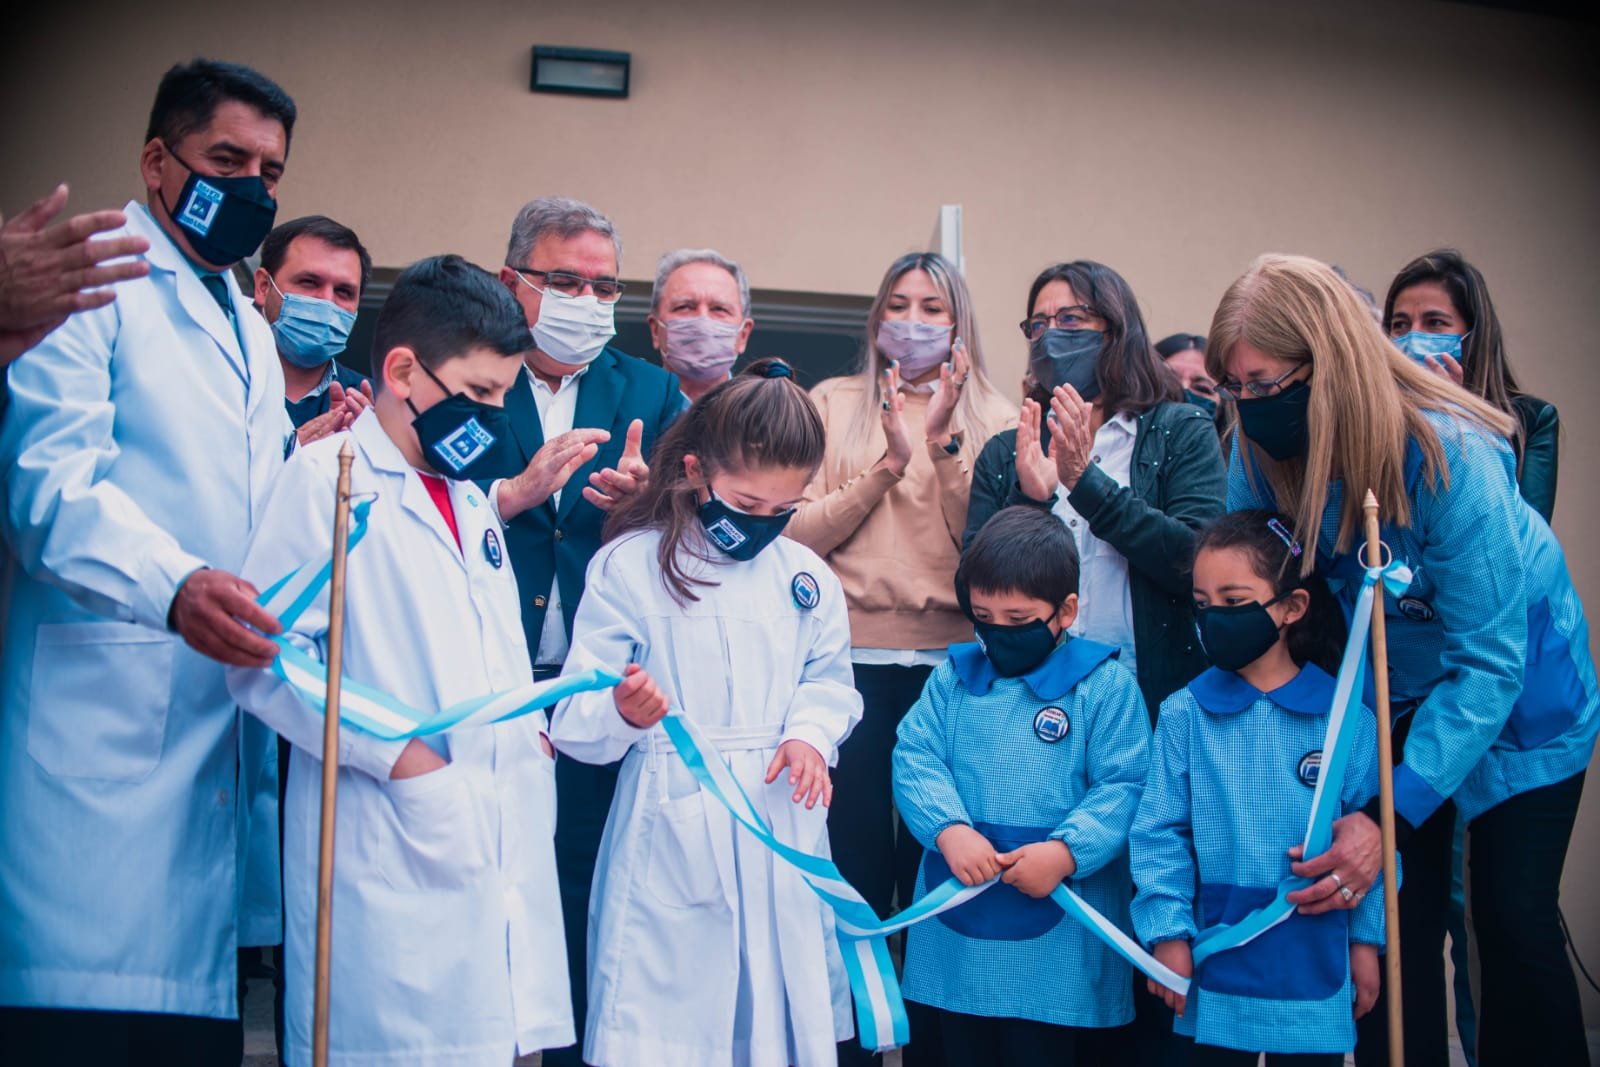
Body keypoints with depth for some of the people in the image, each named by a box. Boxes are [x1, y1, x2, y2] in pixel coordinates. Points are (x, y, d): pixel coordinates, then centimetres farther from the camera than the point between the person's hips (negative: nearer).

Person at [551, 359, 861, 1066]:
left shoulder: (806, 576, 8)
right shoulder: (628, 567, -5)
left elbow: (828, 680, 16)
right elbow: (574, 721, -7)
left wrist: (810, 734, -5)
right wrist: (622, 713, -29)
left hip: (782, 825, 4)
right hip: (671, 837, -3)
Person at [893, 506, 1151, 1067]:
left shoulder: (1105, 684, -5)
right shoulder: (954, 676, 7)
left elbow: (1124, 787, -10)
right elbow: (915, 757, -1)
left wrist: (1067, 850, -23)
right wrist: (949, 829, -17)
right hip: (956, 927, 4)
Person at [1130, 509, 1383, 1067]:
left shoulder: (1345, 715, -4)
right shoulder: (1184, 714, -4)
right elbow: (1160, 834, -3)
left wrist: (1367, 940, 2)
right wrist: (1168, 932, -9)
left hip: (1314, 958, 0)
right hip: (1217, 957, 0)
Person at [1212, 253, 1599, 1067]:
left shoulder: (1449, 456, -33)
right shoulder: (1259, 452, -19)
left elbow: (1486, 664, -31)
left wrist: (1392, 815, -36)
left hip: (1516, 694, -4)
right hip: (1387, 695, 4)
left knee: (1513, 922, -1)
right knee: (1396, 917, 0)